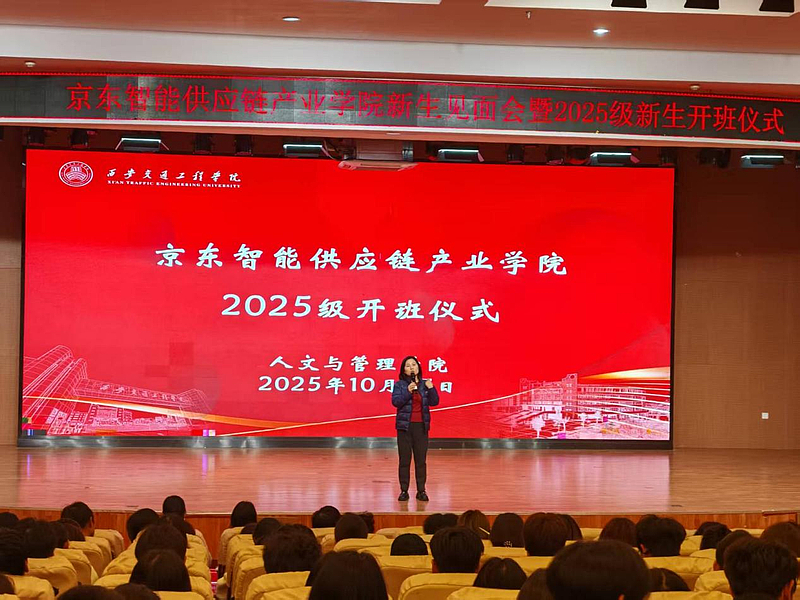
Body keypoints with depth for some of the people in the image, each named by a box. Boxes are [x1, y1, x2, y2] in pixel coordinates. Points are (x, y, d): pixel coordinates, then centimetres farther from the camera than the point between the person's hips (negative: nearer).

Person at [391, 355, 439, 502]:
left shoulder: (425, 384, 8)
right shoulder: (399, 385, 1)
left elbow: (434, 402, 1)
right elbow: (395, 402, -11)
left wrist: (431, 389, -15)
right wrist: (408, 392, -22)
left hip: (421, 426, 2)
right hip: (405, 425, -2)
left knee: (421, 459, 2)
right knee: (404, 459, 0)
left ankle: (421, 491, 7)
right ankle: (404, 491, 4)